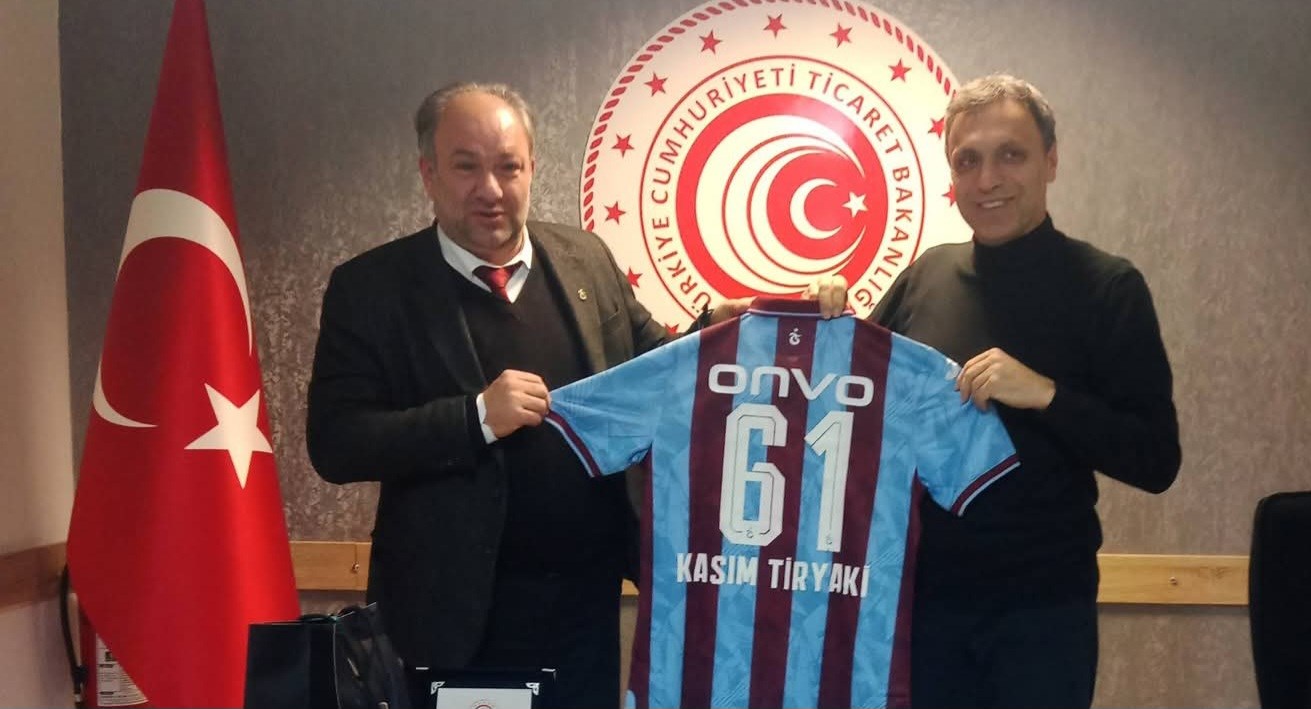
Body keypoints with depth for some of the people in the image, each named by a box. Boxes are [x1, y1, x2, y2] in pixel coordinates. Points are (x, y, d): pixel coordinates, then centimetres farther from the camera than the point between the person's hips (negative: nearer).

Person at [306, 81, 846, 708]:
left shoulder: (584, 257, 4)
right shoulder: (371, 288, -7)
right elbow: (335, 443, -13)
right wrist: (477, 416, -23)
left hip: (590, 598, 3)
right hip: (456, 612, -3)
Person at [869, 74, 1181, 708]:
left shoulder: (1106, 287, -8)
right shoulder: (924, 276, 2)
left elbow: (1156, 461, -11)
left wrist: (1045, 393, -25)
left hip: (1042, 605, -3)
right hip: (923, 591, 3)